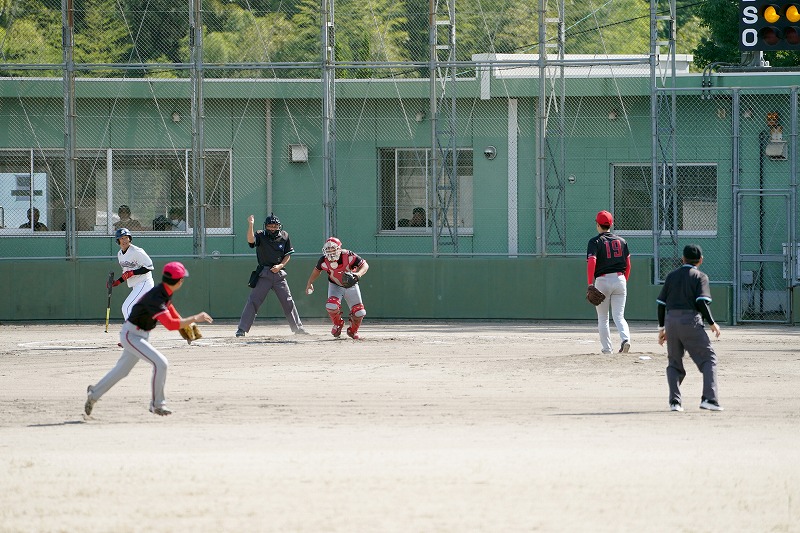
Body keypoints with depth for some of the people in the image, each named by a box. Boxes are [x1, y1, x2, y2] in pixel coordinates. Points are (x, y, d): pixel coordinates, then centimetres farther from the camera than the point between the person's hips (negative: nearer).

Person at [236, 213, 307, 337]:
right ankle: (242, 329, -6)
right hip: (264, 274, -3)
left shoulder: (284, 236, 3)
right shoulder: (261, 236, -5)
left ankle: (298, 328, 19)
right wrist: (250, 225, -38)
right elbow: (251, 240, -26)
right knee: (253, 301, -8)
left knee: (288, 302, 8)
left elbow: (288, 255, 9)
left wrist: (281, 265, -8)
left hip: (279, 274, 3)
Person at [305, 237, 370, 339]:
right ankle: (338, 324, 8)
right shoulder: (324, 260, -22)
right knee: (331, 306, -26)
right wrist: (309, 284, 9)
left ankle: (353, 330, 28)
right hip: (335, 286, 0)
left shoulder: (349, 256, -30)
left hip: (351, 285, 0)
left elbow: (365, 265, -25)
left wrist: (358, 274, -46)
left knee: (359, 313, -5)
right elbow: (317, 270, 0)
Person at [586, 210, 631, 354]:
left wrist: (590, 285, -17)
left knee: (603, 318, 10)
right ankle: (625, 338, -25)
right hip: (620, 279, 3)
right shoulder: (621, 241, 10)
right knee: (619, 316, 1)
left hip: (602, 281, -3)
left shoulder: (595, 242, -3)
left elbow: (591, 262, -16)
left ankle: (606, 348, 10)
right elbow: (628, 264, 12)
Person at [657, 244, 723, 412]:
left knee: (674, 363, 15)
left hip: (670, 321, 4)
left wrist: (662, 327, 20)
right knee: (708, 358, 1)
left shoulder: (672, 276, 16)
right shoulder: (700, 276, 2)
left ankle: (674, 401, 2)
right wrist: (712, 323, -2)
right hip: (691, 321, -4)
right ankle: (709, 398, -14)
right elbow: (701, 302, -11)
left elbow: (661, 303, 13)